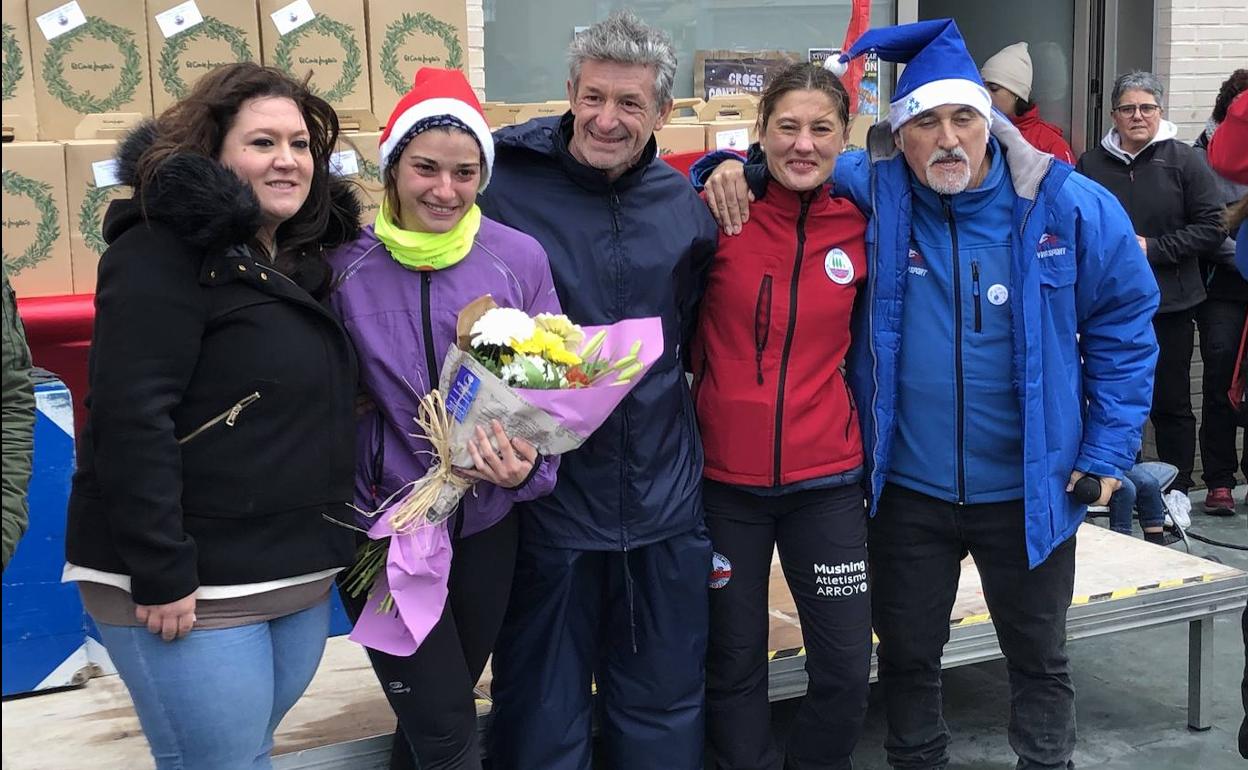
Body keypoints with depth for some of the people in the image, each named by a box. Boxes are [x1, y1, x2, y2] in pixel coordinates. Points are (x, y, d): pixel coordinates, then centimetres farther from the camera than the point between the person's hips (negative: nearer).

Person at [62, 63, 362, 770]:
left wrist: (331, 549, 15)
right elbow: (132, 416, -21)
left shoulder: (302, 256, 12)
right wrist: (160, 573, -23)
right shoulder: (168, 250, -13)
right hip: (195, 582, -8)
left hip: (301, 576, 8)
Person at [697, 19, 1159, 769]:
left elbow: (1124, 323, 0)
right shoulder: (868, 192, -9)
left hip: (1029, 487, 0)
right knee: (907, 655, 17)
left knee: (1039, 656, 18)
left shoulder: (1069, 207, -10)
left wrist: (1109, 448, -2)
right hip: (906, 488, 1)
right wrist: (734, 167, -16)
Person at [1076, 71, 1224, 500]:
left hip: (1168, 304, -2)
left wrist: (1153, 249, -14)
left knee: (1171, 402, 6)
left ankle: (1178, 492, 19)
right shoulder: (1091, 164, 5)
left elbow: (1210, 228, -5)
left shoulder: (1184, 162, -2)